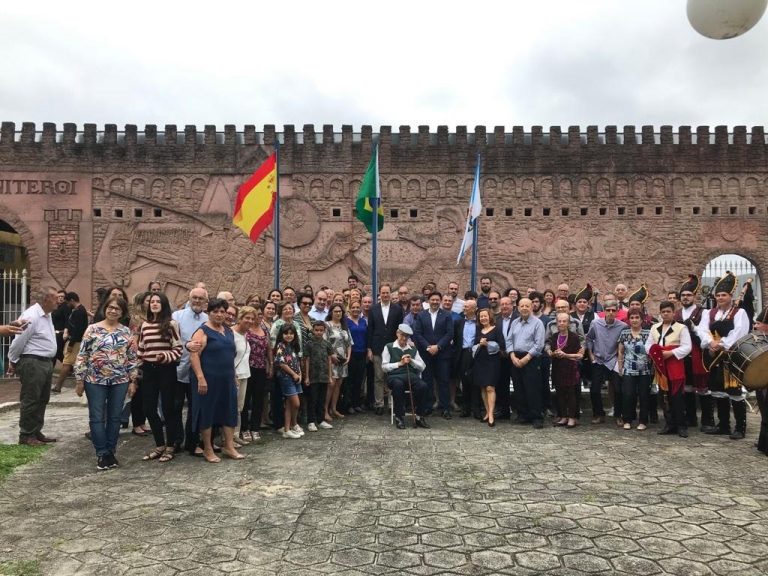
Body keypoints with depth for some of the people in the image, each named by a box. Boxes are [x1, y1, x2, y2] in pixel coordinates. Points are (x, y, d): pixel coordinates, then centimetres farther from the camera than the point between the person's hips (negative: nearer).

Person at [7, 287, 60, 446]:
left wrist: (50, 360, 18)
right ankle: (26, 435, 11)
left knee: (42, 400, 15)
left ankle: (36, 432, 25)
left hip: (46, 362, 9)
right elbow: (18, 341, -15)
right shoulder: (31, 316, -19)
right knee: (30, 400, 0)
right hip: (32, 363, -9)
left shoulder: (47, 315, 11)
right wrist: (13, 362, -5)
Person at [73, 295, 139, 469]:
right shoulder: (92, 329, -2)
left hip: (120, 381, 2)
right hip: (95, 380, -2)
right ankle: (102, 454, 13)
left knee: (114, 417, 8)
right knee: (97, 418, 3)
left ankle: (111, 452, 19)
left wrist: (133, 381, 3)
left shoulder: (126, 332, 5)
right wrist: (80, 380, -4)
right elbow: (82, 355, -1)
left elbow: (132, 358, 7)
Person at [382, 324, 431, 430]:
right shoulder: (389, 347, 12)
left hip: (411, 375, 3)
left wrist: (411, 360, 1)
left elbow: (422, 367, 17)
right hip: (394, 376, -3)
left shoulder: (413, 349, 22)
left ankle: (419, 417, -15)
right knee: (398, 385, -39)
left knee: (423, 386, -29)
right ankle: (399, 417, -25)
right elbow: (384, 367, 4)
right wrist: (399, 363, -4)